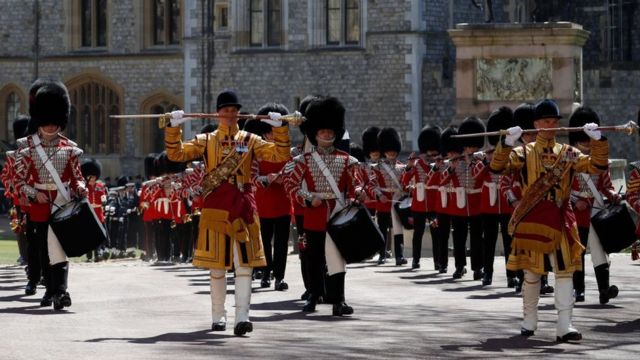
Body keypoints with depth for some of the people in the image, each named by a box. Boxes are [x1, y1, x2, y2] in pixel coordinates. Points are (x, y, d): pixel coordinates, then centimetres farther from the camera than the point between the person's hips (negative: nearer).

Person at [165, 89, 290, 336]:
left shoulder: (250, 141, 9)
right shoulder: (206, 141, 8)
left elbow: (280, 155, 2)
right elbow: (176, 154, 2)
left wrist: (280, 127, -10)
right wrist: (174, 128, -10)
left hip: (243, 206, 0)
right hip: (216, 206, 0)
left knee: (244, 263, -8)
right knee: (217, 264, 5)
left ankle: (242, 317, -13)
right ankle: (218, 317, 14)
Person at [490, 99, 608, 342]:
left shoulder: (568, 154, 9)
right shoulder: (524, 153, 4)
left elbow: (597, 166, 0)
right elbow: (497, 167, -8)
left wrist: (598, 140, -14)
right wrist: (508, 142, -23)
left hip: (560, 219, 1)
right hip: (532, 220, -1)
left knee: (565, 271, -6)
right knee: (531, 272, 7)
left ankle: (565, 326, -8)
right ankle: (529, 321, 22)